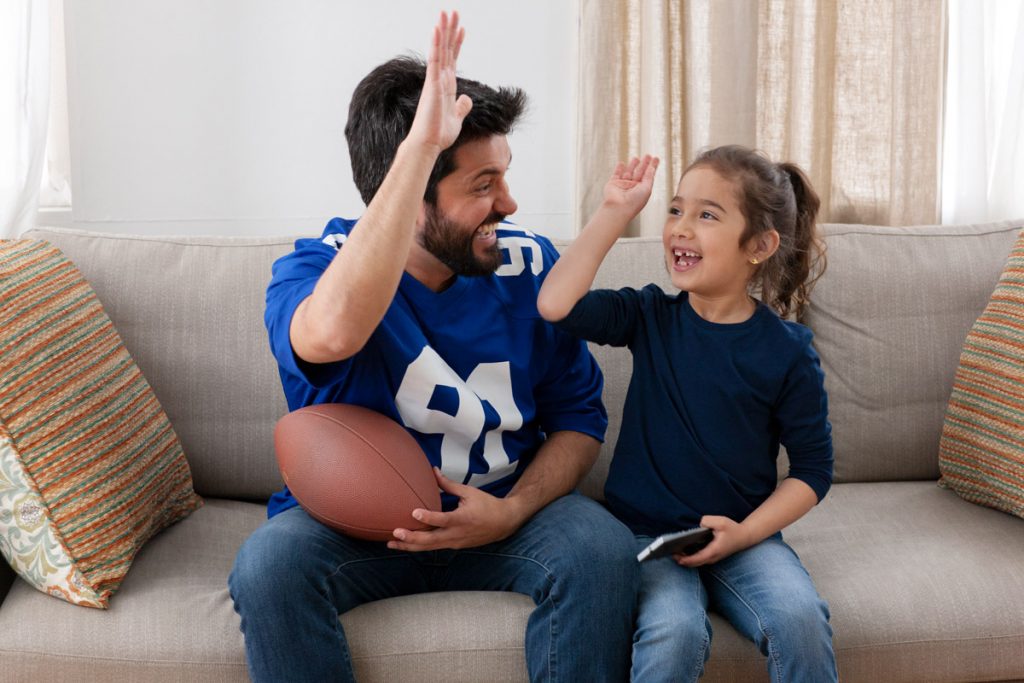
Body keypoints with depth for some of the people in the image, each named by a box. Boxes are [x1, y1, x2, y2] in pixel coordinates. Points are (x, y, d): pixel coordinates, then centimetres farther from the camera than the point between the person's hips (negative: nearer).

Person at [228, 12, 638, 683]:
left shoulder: (529, 265, -3)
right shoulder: (314, 267, -13)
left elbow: (579, 414, 4)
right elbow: (331, 333, -40)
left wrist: (512, 511, -16)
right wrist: (419, 147, -40)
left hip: (503, 511, 2)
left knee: (602, 549, -27)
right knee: (268, 564, -31)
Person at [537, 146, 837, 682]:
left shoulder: (786, 350, -3)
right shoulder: (650, 317, 1)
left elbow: (812, 469, 2)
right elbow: (556, 305, -17)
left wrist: (745, 533, -12)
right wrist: (615, 212, -12)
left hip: (744, 536, 0)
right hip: (647, 533, 0)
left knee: (800, 619, -27)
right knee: (674, 631, -29)